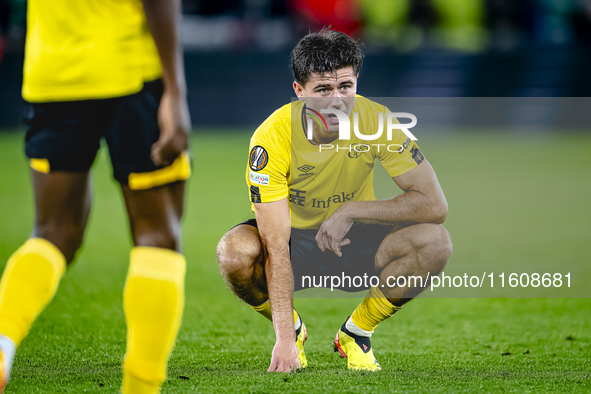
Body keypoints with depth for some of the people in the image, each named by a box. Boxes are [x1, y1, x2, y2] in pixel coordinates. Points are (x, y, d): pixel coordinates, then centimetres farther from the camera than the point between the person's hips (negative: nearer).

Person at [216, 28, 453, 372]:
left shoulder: (376, 120, -20)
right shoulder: (272, 137, -26)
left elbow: (435, 205, -20)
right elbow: (276, 247, -30)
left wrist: (350, 211, -24)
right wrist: (284, 338, -36)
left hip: (353, 241, 2)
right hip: (295, 241, -2)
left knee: (435, 242, -26)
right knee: (236, 251, -35)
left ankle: (357, 332, -1)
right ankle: (293, 328, -1)